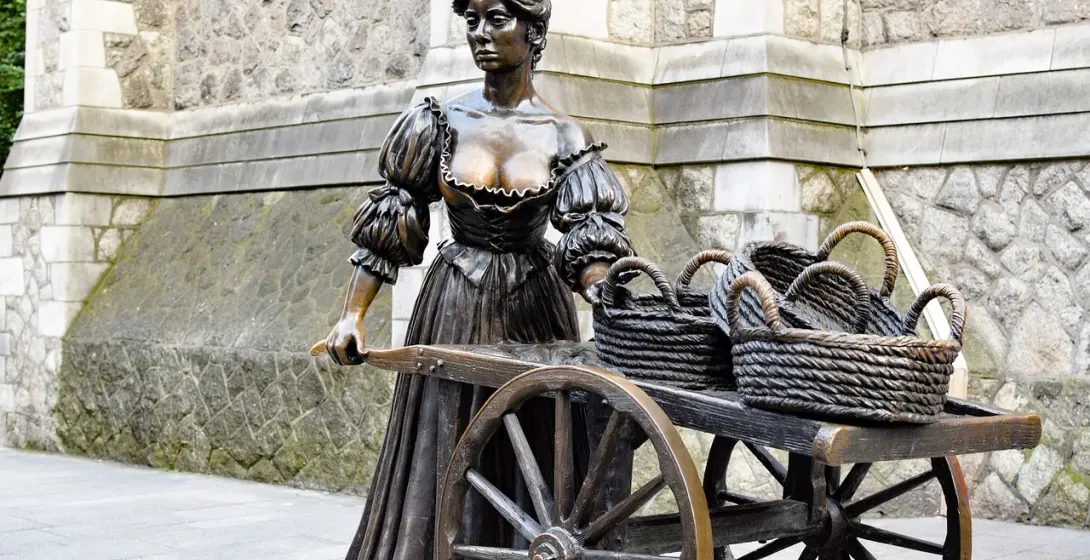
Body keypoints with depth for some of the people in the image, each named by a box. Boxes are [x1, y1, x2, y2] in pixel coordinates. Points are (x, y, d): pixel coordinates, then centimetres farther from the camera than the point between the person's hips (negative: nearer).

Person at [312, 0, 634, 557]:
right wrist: (352, 315, -7)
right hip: (454, 310, 0)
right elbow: (387, 225, 1)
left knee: (530, 470, 3)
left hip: (534, 311, 0)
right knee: (442, 467, 2)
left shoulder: (565, 137, -2)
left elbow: (590, 238, -8)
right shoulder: (440, 122, 0)